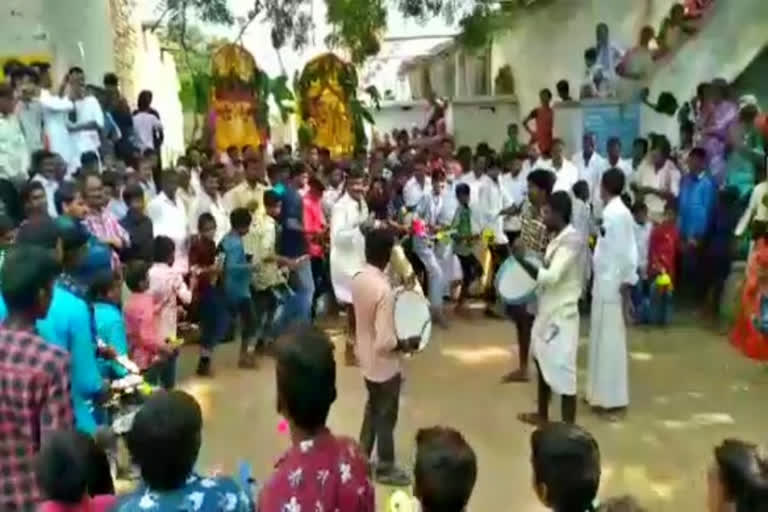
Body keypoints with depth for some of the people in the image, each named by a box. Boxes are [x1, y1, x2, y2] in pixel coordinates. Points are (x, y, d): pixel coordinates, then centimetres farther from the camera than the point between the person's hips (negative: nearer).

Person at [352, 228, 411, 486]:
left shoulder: (358, 278, -6)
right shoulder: (384, 290, -32)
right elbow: (385, 341, -31)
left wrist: (399, 291, 8)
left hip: (366, 359, 8)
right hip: (384, 364, -8)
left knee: (372, 409, 26)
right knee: (386, 416, 13)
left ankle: (362, 457, 41)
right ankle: (385, 468, 32)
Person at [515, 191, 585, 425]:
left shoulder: (572, 240, -21)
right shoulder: (558, 237, 9)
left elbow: (551, 277, -28)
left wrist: (522, 260, -23)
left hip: (561, 314, -10)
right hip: (547, 310, 10)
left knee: (562, 370, -3)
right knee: (543, 363, 22)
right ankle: (542, 415, 39)